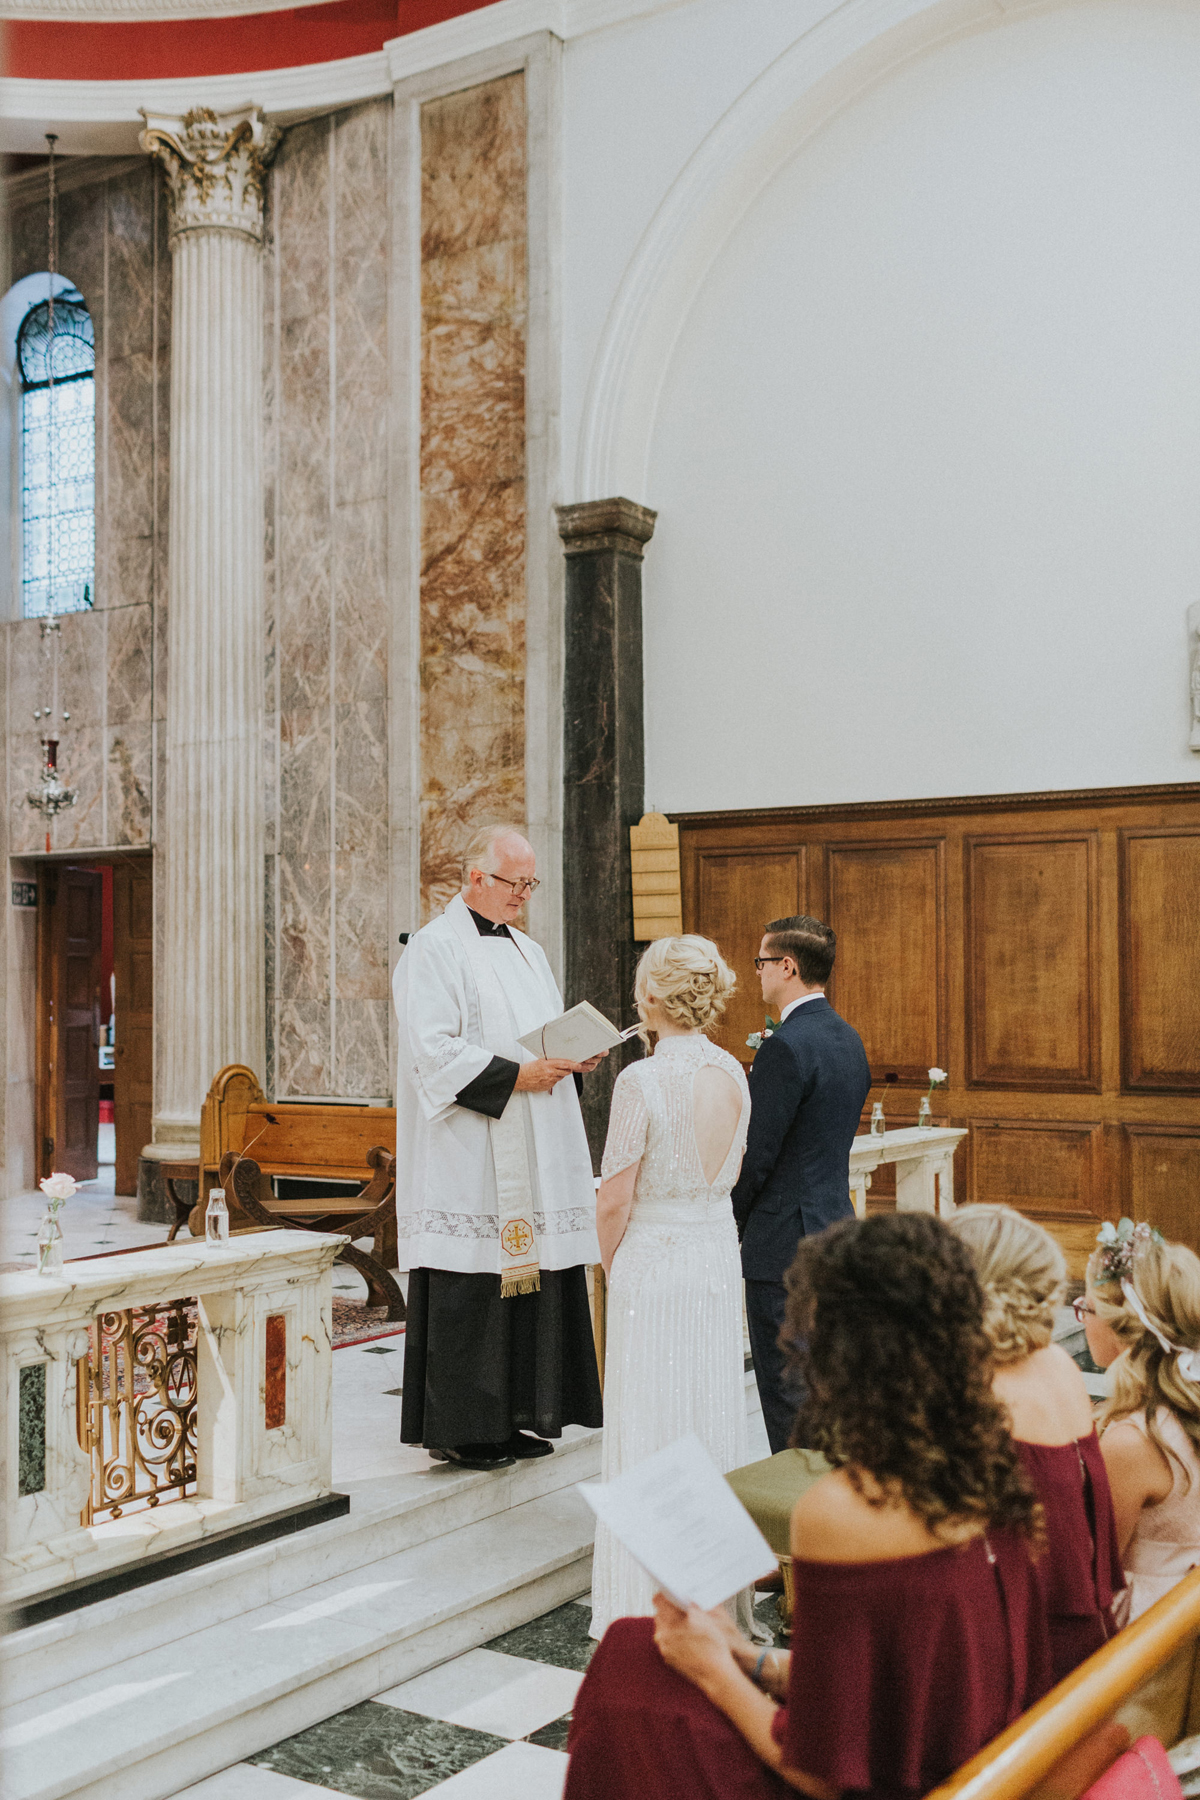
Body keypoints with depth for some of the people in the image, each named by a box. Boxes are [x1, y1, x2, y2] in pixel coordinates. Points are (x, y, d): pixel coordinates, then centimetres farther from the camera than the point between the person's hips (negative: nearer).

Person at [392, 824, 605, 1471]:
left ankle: (508, 1417, 18)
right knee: (468, 1290, -4)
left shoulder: (526, 950, 18)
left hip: (530, 1155, 8)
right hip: (466, 1154, -8)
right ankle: (456, 1429, 6)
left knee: (528, 1276, 8)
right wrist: (515, 1076, -19)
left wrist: (574, 1056, 1)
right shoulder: (434, 947, -7)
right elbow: (433, 1050, -16)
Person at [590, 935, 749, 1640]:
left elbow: (616, 1199, -14)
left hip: (653, 1262, -6)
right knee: (713, 1418, 16)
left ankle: (651, 1601, 13)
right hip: (719, 1253, 6)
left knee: (650, 1427, 4)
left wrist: (611, 1264, 1)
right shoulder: (733, 1074, 1)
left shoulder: (642, 1080, -18)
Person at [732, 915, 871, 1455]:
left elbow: (757, 1154, -18)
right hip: (835, 1226, 9)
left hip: (785, 1244, -9)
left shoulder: (785, 1047, -19)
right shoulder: (848, 1039, 10)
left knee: (786, 1394, -1)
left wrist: (728, 1223, -4)